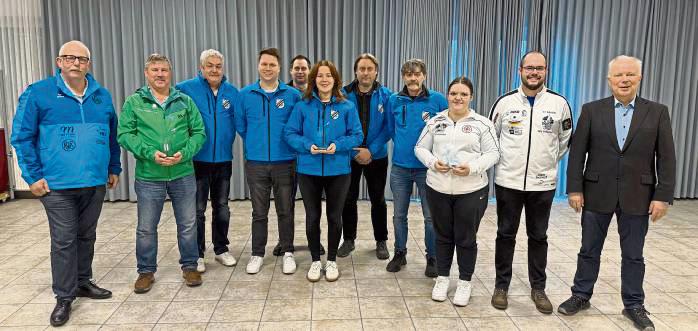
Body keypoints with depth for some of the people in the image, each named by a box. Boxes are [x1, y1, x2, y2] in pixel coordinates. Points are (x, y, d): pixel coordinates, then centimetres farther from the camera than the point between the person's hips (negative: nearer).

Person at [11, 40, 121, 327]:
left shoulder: (102, 96, 8)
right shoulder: (38, 93, -5)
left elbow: (112, 136, 16)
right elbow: (21, 137, -5)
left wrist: (114, 168, 14)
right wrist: (33, 176, -9)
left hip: (95, 184, 4)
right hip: (57, 185, -4)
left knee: (87, 236, 16)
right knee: (63, 241, 1)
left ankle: (82, 282, 32)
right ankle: (64, 297, 14)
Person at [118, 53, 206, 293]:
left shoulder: (185, 101, 5)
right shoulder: (134, 102, 2)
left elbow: (199, 132, 3)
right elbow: (125, 134, -4)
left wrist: (184, 154, -13)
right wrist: (150, 153, -17)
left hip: (183, 174, 1)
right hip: (148, 176, -1)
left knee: (188, 224, 10)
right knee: (146, 227, 9)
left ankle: (189, 266, 27)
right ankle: (146, 271, 27)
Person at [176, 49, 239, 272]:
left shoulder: (232, 92, 3)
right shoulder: (186, 89, -7)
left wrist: (228, 144, -2)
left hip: (223, 159, 3)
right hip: (198, 159, -3)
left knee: (222, 208, 14)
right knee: (197, 210, 5)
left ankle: (221, 249, 27)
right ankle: (197, 254, 17)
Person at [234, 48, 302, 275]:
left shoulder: (293, 95, -2)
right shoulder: (245, 94, 1)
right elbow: (240, 125, 11)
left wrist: (291, 145, 6)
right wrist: (255, 144, 12)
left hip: (285, 162, -1)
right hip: (255, 163, 1)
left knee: (285, 210, 9)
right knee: (259, 212, 10)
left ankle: (288, 253, 23)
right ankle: (257, 254, 23)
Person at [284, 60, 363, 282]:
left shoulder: (347, 106, -1)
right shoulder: (302, 106, 0)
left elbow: (357, 136, -2)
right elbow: (290, 133, -1)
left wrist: (338, 145, -19)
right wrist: (307, 146, -18)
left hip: (338, 171, 0)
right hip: (309, 170, 1)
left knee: (334, 217, 11)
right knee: (312, 217, 10)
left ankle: (332, 261, 29)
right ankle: (315, 261, 27)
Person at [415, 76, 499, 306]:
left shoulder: (482, 124, -1)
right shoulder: (435, 122, 6)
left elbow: (493, 153, -2)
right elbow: (420, 148, 8)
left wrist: (473, 168, -18)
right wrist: (432, 162, -12)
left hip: (472, 190, -2)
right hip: (438, 189, 2)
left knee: (466, 238, 8)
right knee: (443, 236, 14)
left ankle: (465, 282, 25)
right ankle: (442, 278, 30)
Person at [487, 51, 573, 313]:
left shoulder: (559, 103, -1)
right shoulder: (505, 102, -2)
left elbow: (566, 139, 12)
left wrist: (549, 161, 12)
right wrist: (502, 161, 9)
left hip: (543, 183, 1)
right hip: (508, 181, 0)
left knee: (538, 236, 11)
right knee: (506, 234, 9)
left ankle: (538, 288, 25)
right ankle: (501, 286, 21)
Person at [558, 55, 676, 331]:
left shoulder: (657, 112, 1)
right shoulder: (591, 110, 0)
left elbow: (666, 158, -1)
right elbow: (577, 152, -2)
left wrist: (663, 196, -7)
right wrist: (574, 189, -7)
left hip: (637, 196, 0)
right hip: (597, 194, 0)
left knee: (633, 255, 11)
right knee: (589, 250, 12)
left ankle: (633, 305, 27)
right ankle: (581, 296, 27)